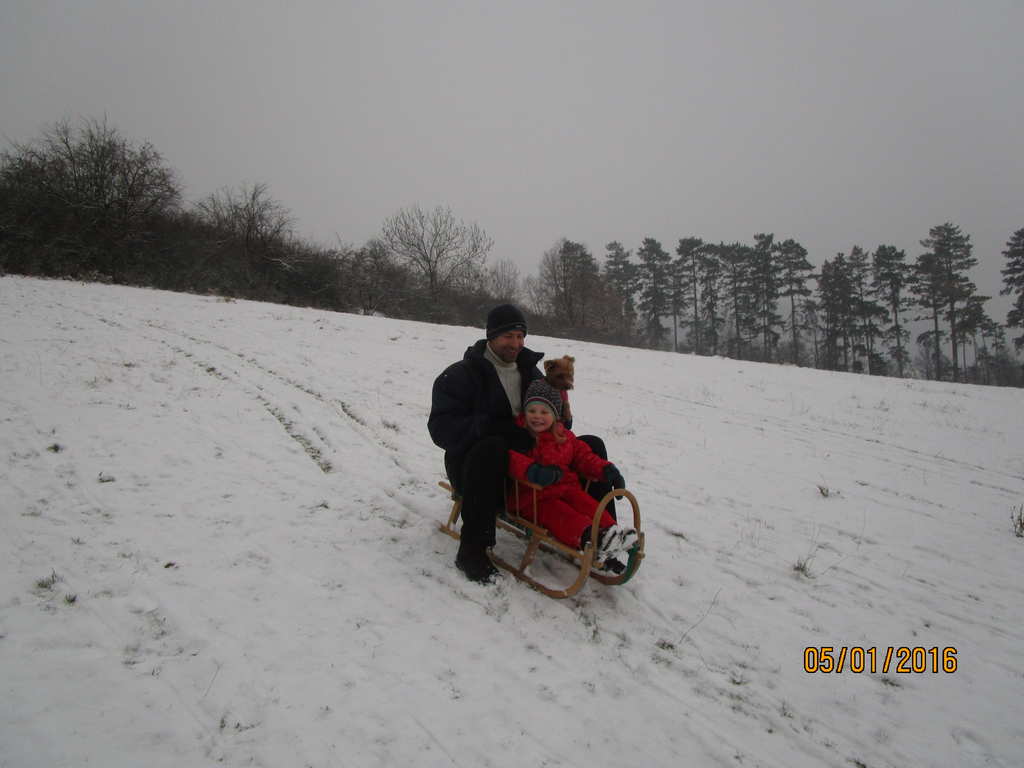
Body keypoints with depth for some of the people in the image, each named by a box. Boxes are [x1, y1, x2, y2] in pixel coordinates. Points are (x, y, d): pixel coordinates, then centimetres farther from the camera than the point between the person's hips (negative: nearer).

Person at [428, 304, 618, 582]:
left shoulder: (531, 372, 15)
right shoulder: (460, 375, -4)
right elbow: (441, 427, -15)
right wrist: (493, 428, -30)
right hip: (478, 465, -6)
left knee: (592, 445, -4)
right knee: (491, 447, -41)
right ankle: (472, 551, -34)